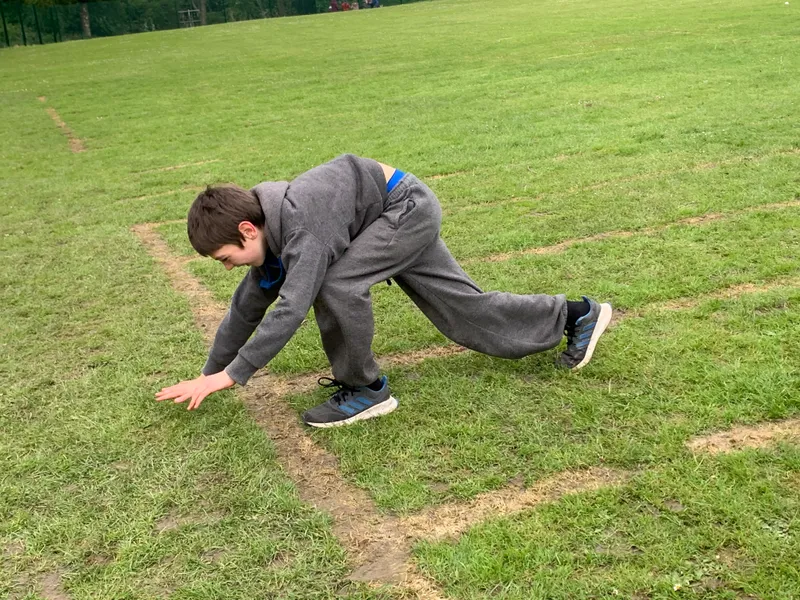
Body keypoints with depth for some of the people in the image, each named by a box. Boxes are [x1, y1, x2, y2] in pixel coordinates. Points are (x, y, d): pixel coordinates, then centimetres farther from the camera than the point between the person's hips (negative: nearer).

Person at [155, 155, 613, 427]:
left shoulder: (304, 230, -32)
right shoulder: (271, 231, -3)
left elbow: (289, 312, -39)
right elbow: (247, 307, 6)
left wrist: (231, 376, -34)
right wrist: (209, 372, 9)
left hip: (409, 208, -9)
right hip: (403, 218, 9)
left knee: (338, 284, -26)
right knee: (464, 308, 13)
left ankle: (365, 391, -7)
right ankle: (575, 315, 30)